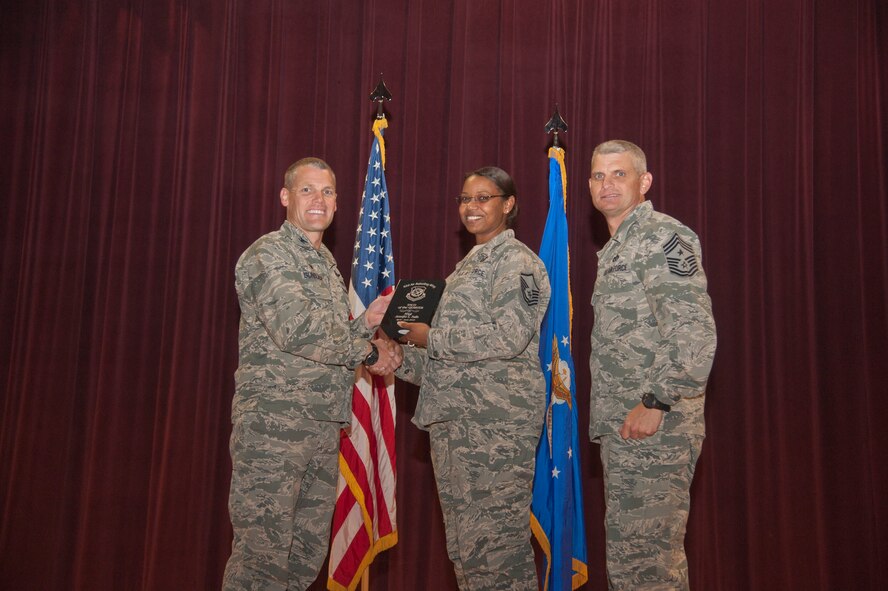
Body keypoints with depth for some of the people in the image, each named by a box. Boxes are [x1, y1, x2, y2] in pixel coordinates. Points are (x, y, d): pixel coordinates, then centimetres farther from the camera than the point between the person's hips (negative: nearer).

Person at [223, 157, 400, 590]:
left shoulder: (325, 261, 19)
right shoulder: (267, 255, -8)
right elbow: (296, 331, -21)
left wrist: (366, 322, 4)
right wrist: (367, 351, -11)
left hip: (323, 425, 8)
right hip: (273, 425, -8)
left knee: (309, 554, 12)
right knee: (262, 553, -4)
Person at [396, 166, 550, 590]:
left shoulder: (515, 261, -5)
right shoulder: (468, 265, 21)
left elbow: (508, 336, -19)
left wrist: (431, 338, -12)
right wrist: (403, 358, 5)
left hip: (496, 419, -9)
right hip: (454, 415, 9)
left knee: (491, 538, -5)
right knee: (463, 540, 13)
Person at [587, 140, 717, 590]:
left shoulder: (662, 237, -11)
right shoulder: (615, 248, 20)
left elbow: (695, 333, -21)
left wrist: (656, 402, -20)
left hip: (653, 427, -10)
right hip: (619, 427, 10)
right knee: (626, 552, 16)